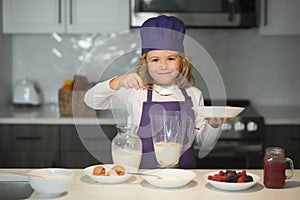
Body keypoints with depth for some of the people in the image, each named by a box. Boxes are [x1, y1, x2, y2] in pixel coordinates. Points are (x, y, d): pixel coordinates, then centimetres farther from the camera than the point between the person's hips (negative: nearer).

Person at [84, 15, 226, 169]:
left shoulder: (193, 95, 9)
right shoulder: (134, 92, 2)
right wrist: (117, 83, -18)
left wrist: (213, 125, -6)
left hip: (183, 174, 3)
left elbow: (205, 145, 14)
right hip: (142, 172, -2)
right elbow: (91, 101, -3)